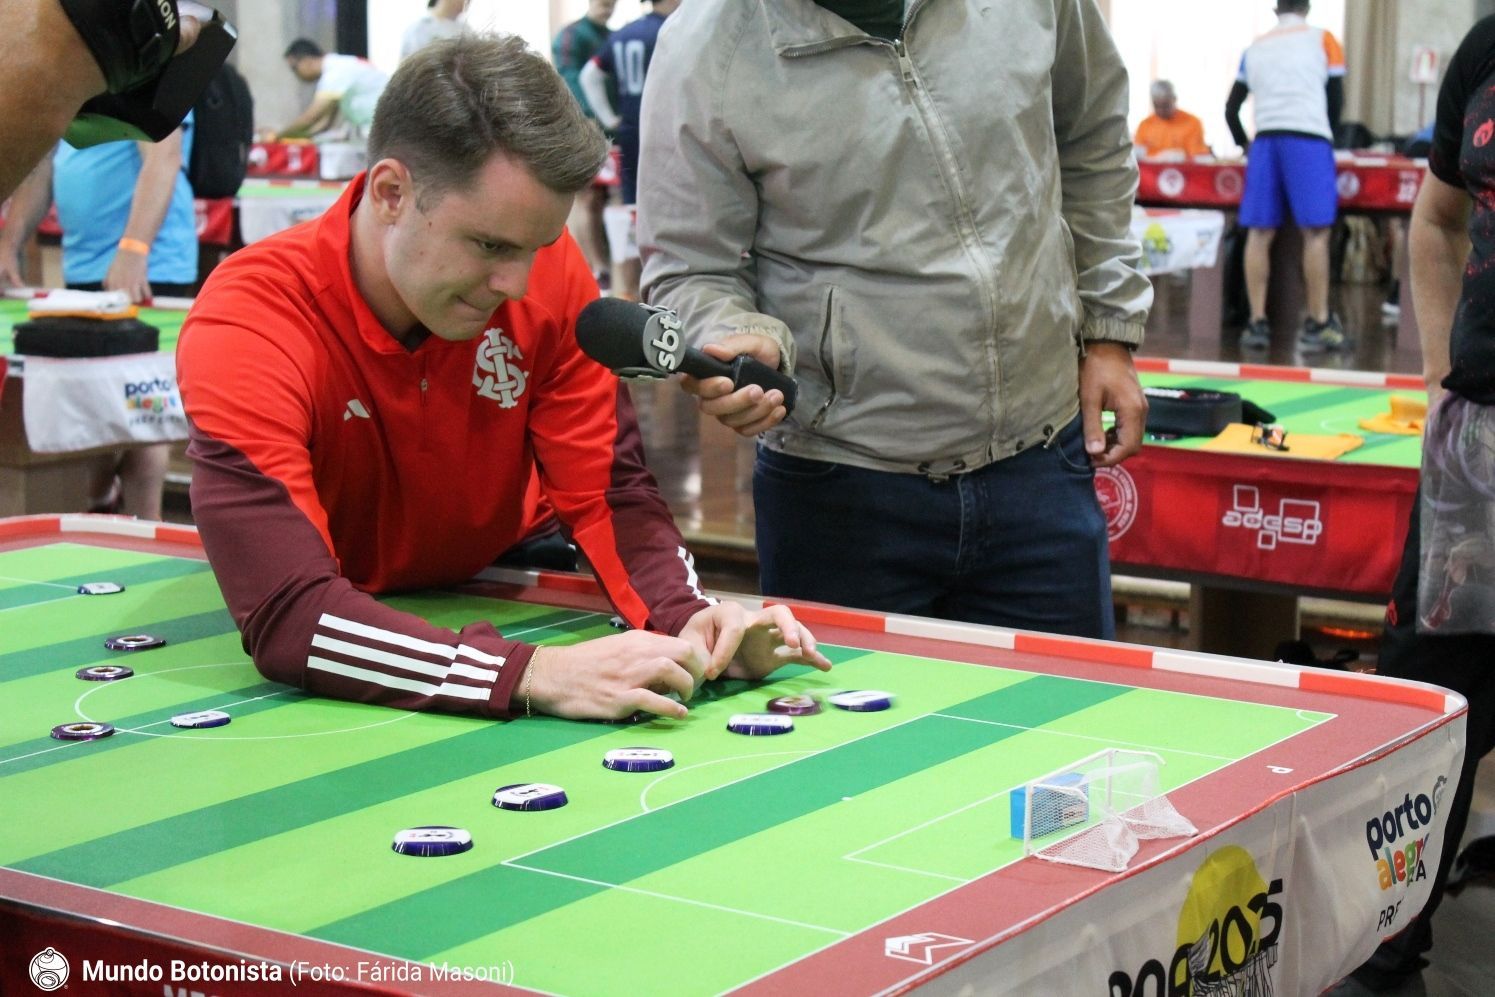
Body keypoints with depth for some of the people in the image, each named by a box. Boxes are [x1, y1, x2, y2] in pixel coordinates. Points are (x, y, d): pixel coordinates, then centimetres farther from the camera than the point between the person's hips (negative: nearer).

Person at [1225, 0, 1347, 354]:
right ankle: (1317, 325, -6)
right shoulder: (1323, 40, 11)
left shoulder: (1255, 48, 19)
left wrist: (1245, 145, 36)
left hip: (1265, 139, 3)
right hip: (1308, 139, -3)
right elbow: (1336, 101, 9)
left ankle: (1257, 322, 0)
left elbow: (1231, 109, 21)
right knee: (1316, 231, -4)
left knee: (1259, 233, 3)